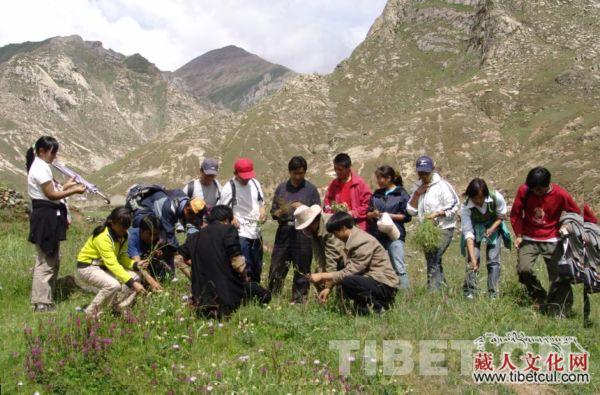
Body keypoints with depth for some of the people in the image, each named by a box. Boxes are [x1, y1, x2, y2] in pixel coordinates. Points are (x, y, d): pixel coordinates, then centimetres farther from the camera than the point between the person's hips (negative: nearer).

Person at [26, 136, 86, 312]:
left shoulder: (42, 166, 17)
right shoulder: (41, 168, -14)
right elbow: (51, 194, -17)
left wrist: (66, 185, 12)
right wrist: (74, 191, -11)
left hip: (50, 217, 11)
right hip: (45, 218, -11)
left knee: (53, 260, 17)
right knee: (45, 262, -8)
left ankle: (47, 299, 24)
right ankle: (41, 304, -4)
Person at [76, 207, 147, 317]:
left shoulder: (122, 236, -4)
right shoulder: (103, 237, -31)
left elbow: (122, 257, -3)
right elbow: (112, 264, -38)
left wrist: (136, 264, -25)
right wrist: (132, 283, -43)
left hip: (104, 266, 9)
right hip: (88, 267, -8)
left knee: (134, 277, -9)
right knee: (114, 285, -33)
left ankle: (119, 310, 5)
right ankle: (92, 313, -12)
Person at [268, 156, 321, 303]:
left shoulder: (311, 189, 6)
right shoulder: (281, 188, 13)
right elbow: (273, 212, 14)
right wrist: (279, 213, -8)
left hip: (303, 234, -2)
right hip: (284, 232, 2)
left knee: (302, 270, 4)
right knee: (276, 268, 1)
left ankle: (299, 300, 13)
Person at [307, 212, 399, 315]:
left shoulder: (363, 242, -20)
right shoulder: (354, 239, 10)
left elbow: (349, 272, -23)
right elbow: (349, 270, 12)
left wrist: (322, 276, -16)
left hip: (385, 286, -10)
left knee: (347, 282, -29)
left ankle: (376, 305, -11)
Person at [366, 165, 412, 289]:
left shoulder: (402, 194, -1)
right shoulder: (376, 194, 15)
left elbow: (407, 216, -3)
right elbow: (368, 214, 16)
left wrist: (389, 216, -11)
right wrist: (373, 214, -6)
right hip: (376, 235, 5)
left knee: (399, 268, -6)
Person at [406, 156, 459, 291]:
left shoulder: (442, 186, -10)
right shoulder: (417, 187, 10)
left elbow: (454, 207, -10)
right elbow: (411, 211, 7)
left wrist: (436, 214, -20)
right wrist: (416, 194, -6)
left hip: (442, 229, -8)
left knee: (433, 261, -17)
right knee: (434, 261, 15)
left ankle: (432, 292, -17)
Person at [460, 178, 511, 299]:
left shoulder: (496, 198, -30)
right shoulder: (466, 208, -31)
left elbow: (501, 216, -9)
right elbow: (468, 233, -31)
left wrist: (492, 229, -28)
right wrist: (472, 258, -38)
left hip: (494, 226, 1)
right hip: (475, 229, 0)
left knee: (493, 260, -5)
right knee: (472, 260, -11)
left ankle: (493, 294, 4)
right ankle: (469, 293, -2)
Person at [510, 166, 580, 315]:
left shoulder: (561, 195, -12)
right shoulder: (524, 191, -10)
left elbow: (577, 214, 4)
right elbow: (515, 214, 3)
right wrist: (518, 235, -4)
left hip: (552, 241, -1)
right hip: (529, 239, 1)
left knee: (559, 276, -5)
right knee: (523, 269, -20)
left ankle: (562, 312, 9)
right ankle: (540, 299, 4)